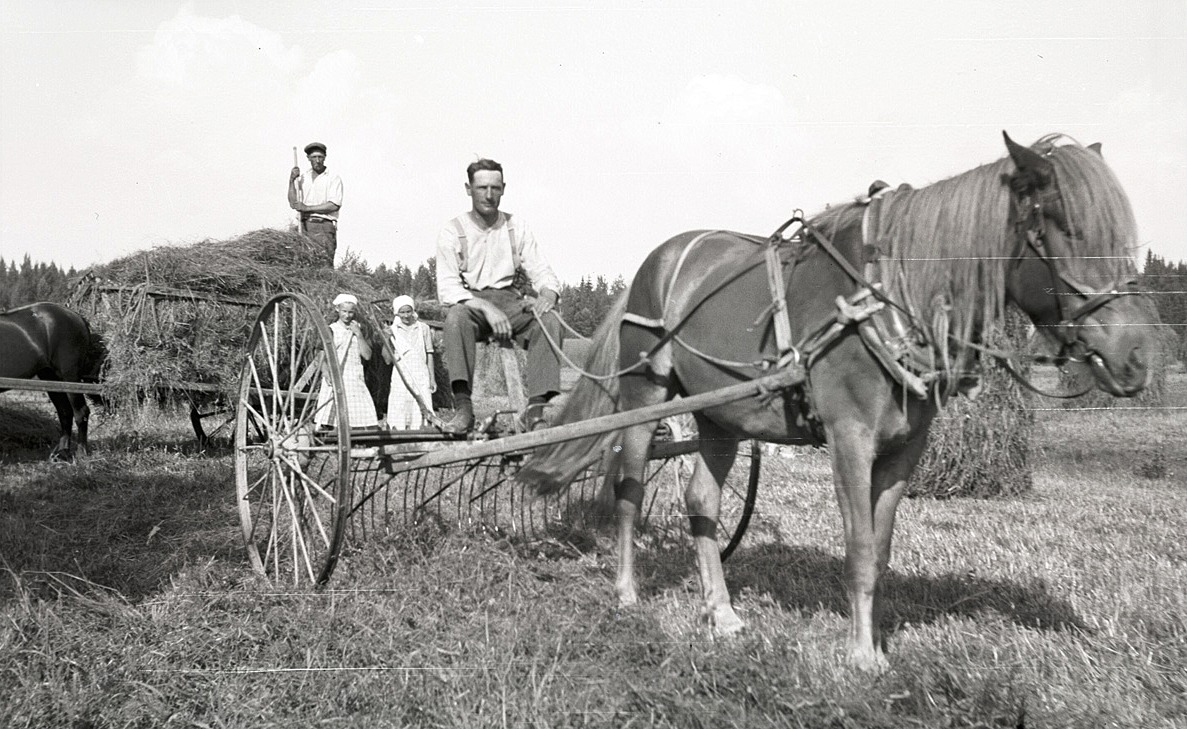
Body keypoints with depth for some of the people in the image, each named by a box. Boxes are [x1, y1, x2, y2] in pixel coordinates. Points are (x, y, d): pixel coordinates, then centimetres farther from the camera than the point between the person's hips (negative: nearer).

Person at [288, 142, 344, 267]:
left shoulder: (333, 178, 4)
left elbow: (334, 205, -7)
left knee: (325, 264, -12)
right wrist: (291, 181, -1)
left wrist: (307, 208, -7)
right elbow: (293, 204, 9)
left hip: (324, 225, -4)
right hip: (306, 226, 4)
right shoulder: (302, 178, 16)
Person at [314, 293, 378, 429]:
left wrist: (359, 335, -6)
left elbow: (367, 355, 4)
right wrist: (328, 375, -18)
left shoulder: (357, 330, 10)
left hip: (355, 380, 3)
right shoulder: (331, 330, 1)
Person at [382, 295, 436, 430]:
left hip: (421, 378, 0)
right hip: (401, 379, 0)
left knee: (420, 416, -4)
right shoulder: (392, 330, 4)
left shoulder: (423, 328, 6)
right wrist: (387, 340, -11)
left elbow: (429, 354, 10)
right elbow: (388, 359, 2)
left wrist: (432, 378, 7)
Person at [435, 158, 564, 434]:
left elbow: (543, 273, 6)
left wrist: (547, 295, -20)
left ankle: (536, 408, -35)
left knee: (550, 320, -28)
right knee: (456, 316, -38)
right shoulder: (452, 232, -1)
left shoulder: (517, 228, 9)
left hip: (510, 301, 3)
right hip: (470, 301, -2)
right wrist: (486, 307, -26)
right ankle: (463, 408, -41)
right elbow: (447, 288, -11)